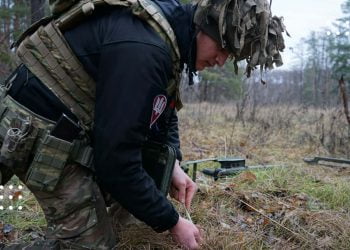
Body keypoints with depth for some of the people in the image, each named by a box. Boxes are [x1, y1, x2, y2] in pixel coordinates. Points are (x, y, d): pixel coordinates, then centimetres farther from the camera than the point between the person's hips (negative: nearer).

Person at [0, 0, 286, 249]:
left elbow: (162, 110, 13)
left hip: (72, 125, 10)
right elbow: (117, 159, -29)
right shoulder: (144, 47, -31)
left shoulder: (172, 30, 1)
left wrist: (174, 165, -3)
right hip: (42, 130, -9)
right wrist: (172, 222, -17)